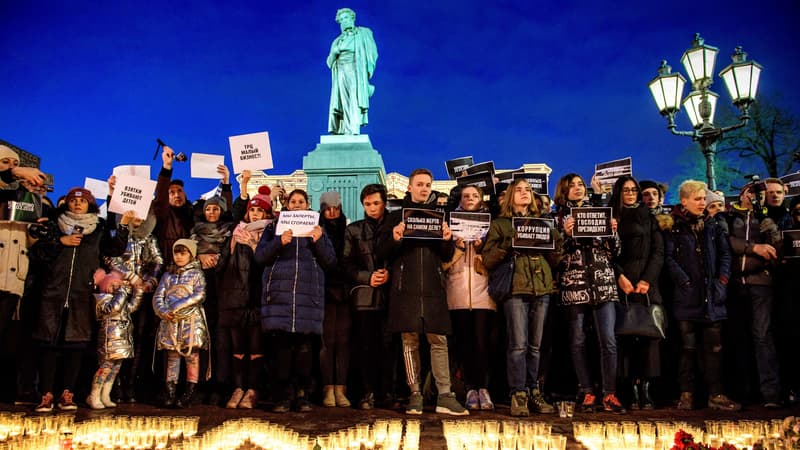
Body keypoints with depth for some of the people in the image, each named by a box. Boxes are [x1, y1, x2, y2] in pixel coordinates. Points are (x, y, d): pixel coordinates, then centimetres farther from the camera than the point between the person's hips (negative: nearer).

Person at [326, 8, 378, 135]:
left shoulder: (363, 33, 15)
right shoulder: (337, 41, 25)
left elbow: (372, 52, 4)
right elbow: (329, 62, 19)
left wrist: (368, 70, -11)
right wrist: (334, 52, -3)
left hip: (355, 71, -3)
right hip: (341, 73, 3)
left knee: (355, 101, -16)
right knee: (343, 102, -9)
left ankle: (353, 130, -24)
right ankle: (342, 132, -16)